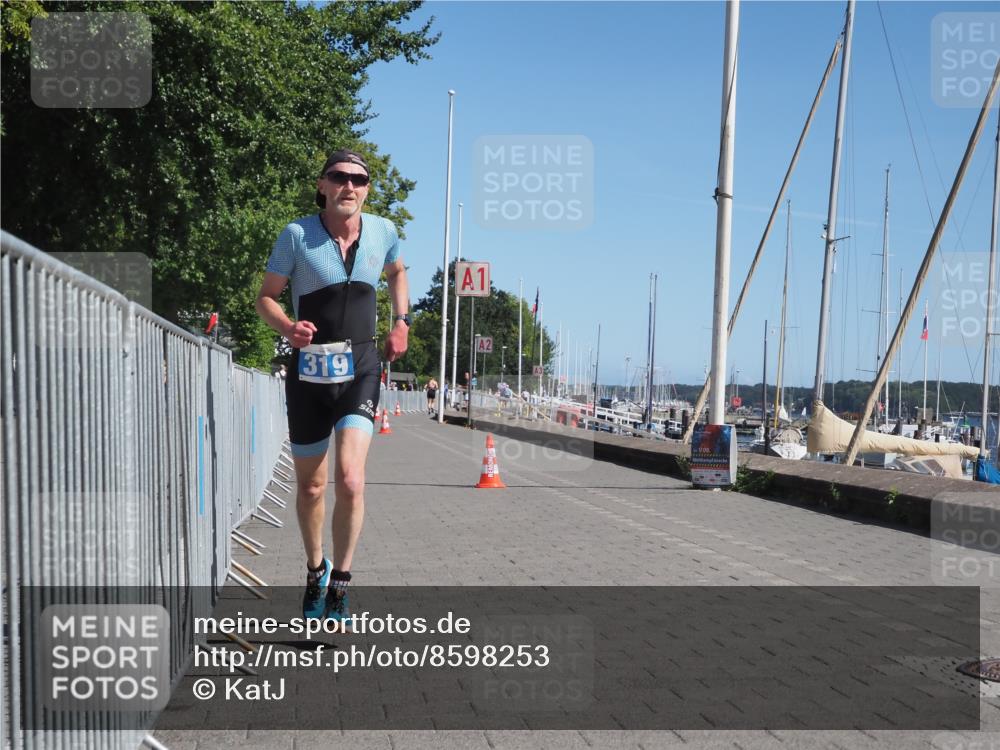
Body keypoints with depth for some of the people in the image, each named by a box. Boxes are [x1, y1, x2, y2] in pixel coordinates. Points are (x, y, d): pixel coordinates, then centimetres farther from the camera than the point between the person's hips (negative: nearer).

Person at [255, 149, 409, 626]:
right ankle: (315, 570, 37)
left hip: (360, 370, 0)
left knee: (350, 480, -19)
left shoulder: (383, 231, 2)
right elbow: (266, 297, 0)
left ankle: (339, 584, -1)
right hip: (309, 371, 0)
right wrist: (288, 328, -20)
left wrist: (401, 323, 12)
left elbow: (397, 272, 24)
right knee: (310, 486, 12)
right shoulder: (297, 235, -7)